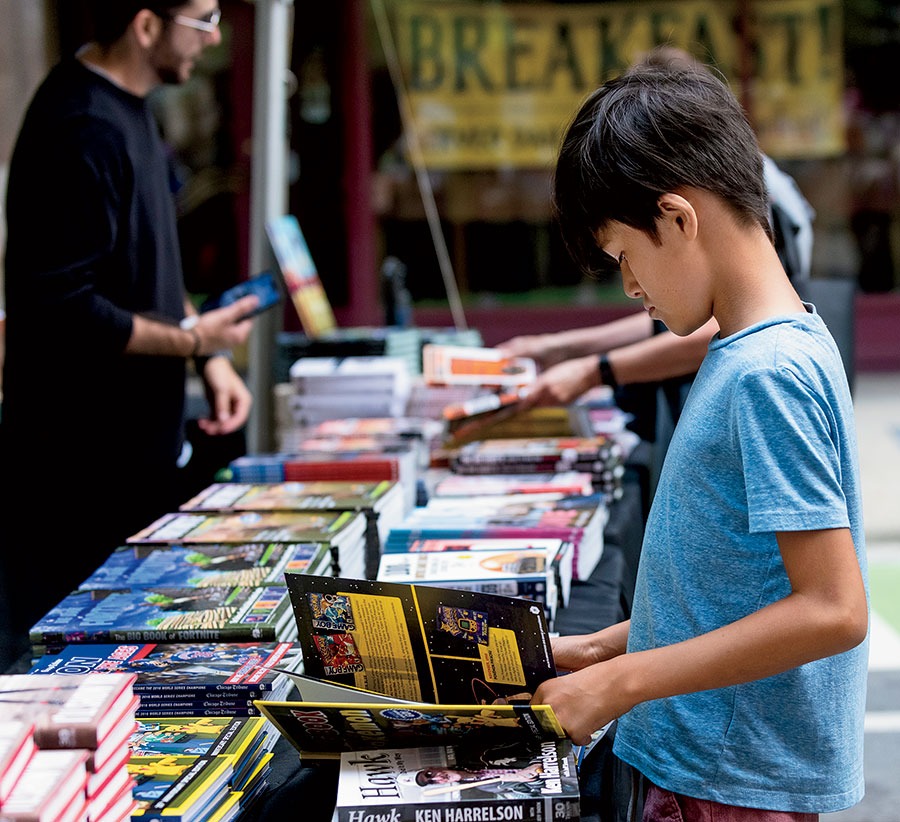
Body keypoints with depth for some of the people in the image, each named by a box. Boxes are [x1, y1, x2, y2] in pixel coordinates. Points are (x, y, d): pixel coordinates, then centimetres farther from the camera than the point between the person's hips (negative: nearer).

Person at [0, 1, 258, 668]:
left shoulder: (129, 109, 10)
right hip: (81, 469, -10)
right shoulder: (81, 132, -23)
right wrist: (193, 340, -14)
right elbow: (63, 311, -25)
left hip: (137, 444, 10)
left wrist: (210, 357, 7)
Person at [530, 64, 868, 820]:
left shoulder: (768, 372, -21)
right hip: (702, 759, 8)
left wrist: (623, 682, -21)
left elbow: (832, 609, -25)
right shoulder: (756, 349, 8)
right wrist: (606, 648, 11)